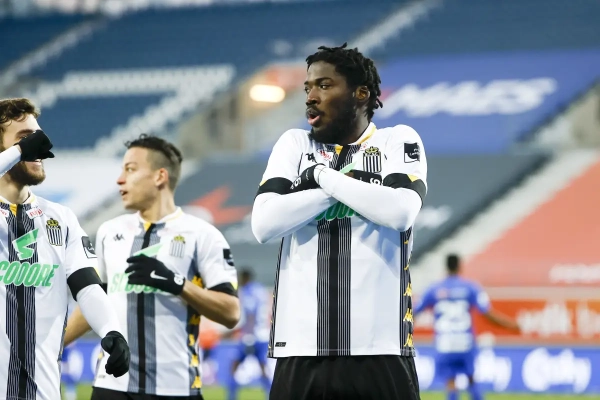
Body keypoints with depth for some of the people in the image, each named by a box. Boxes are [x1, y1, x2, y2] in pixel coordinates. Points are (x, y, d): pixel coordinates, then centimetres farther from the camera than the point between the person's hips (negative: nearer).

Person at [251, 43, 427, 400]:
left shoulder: (398, 141, 7)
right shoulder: (294, 144, 14)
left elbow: (401, 212, -12)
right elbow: (264, 224, -1)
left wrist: (323, 176, -4)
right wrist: (347, 183, -4)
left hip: (379, 352, -2)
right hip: (300, 353, 2)